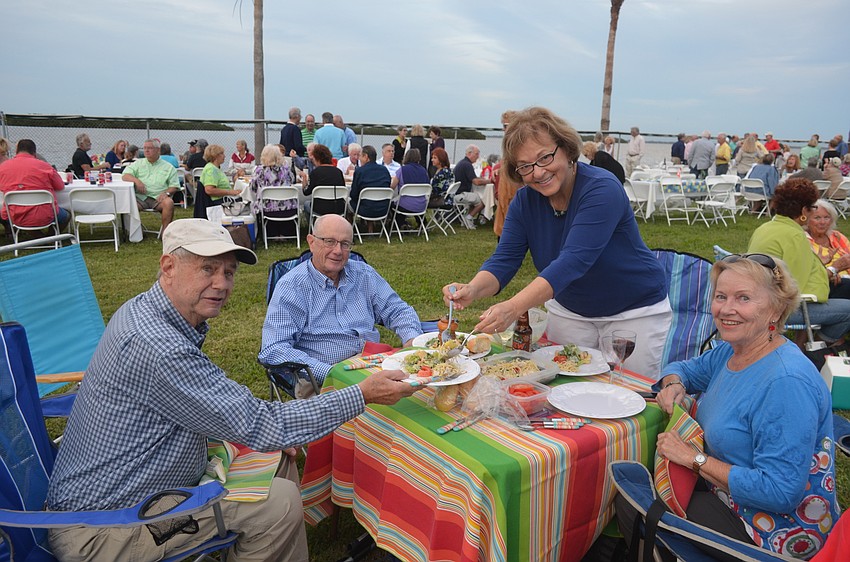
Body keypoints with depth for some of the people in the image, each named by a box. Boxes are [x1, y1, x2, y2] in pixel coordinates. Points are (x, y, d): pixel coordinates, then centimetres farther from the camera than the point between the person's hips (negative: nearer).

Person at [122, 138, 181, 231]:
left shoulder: (168, 167, 16)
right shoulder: (138, 163, 22)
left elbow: (175, 186, 10)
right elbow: (125, 176, 11)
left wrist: (167, 193, -12)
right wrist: (136, 180, -11)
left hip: (158, 198, -1)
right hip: (140, 197, 1)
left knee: (169, 202, -35)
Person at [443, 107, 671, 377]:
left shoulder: (602, 190, -27)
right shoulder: (525, 200, -9)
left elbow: (572, 261, -39)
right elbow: (503, 260, -15)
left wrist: (513, 307, -50)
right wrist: (473, 289, -37)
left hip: (636, 311, -4)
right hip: (569, 311, 5)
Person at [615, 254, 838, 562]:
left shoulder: (788, 383, -28)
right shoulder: (729, 352, 0)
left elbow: (779, 493, -32)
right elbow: (684, 368, 19)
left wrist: (694, 458, -23)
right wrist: (673, 384, -5)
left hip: (776, 533, -8)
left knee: (633, 506, -11)